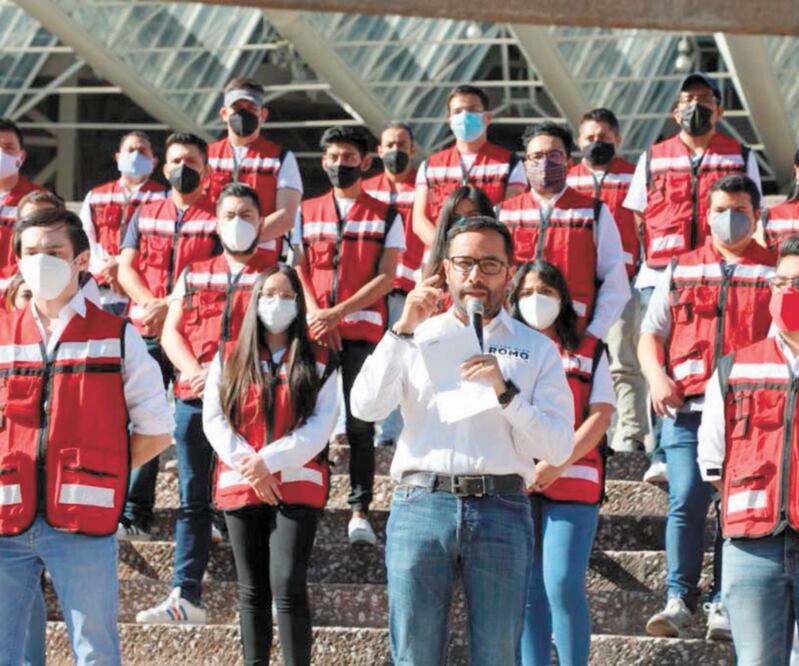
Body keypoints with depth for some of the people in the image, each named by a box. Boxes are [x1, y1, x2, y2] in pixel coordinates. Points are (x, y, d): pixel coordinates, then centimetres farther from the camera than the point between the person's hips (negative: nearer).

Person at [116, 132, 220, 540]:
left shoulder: (218, 218, 4)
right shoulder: (145, 215, 17)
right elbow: (126, 269, 9)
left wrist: (170, 306, -17)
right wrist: (149, 304, -11)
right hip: (146, 333, 3)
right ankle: (135, 515, -2)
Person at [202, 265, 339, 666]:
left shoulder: (318, 363, 6)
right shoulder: (228, 359, 11)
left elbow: (320, 426, -4)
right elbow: (213, 420, 2)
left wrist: (269, 460, -15)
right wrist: (248, 465, -11)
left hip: (297, 486, -3)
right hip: (241, 486, 3)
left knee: (288, 585, -15)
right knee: (252, 591, 6)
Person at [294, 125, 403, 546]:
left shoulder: (385, 217, 8)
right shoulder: (306, 213, 15)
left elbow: (386, 278, 0)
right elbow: (299, 270, 9)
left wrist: (339, 312, -11)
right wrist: (314, 315, -9)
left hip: (363, 329, -2)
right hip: (314, 331, 2)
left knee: (360, 422, -5)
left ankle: (360, 511, -5)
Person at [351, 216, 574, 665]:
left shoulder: (537, 350, 13)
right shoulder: (418, 339, 16)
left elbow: (558, 448, 3)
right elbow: (366, 407, 0)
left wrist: (504, 391, -10)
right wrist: (404, 330, -6)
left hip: (502, 509, 0)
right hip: (421, 505, 1)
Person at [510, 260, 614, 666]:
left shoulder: (589, 353, 13)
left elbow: (600, 416, 3)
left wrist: (556, 464, -11)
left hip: (573, 481, -2)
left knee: (563, 586, -14)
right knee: (528, 590, 1)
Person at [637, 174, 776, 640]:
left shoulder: (776, 272, 11)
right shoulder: (680, 271, 17)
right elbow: (651, 334, 17)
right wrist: (656, 377, -3)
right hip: (687, 408, 1)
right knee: (686, 501, -8)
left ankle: (725, 605, 0)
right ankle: (679, 599, -2)